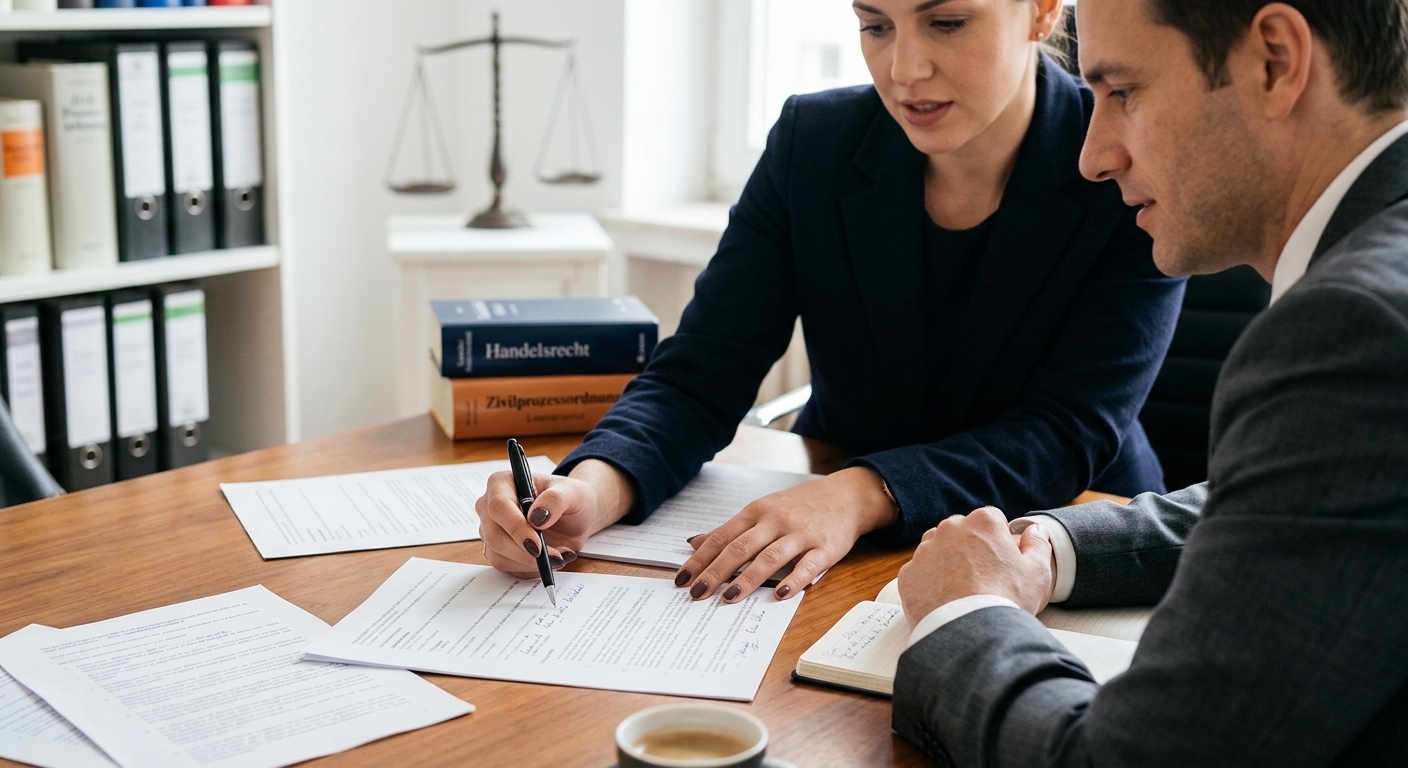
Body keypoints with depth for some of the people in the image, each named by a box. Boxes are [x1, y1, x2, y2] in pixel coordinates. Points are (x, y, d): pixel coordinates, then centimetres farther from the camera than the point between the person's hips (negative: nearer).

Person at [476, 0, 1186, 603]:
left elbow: (1072, 431, -20)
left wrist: (862, 493, -36)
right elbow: (701, 375, -9)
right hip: (846, 555, 1)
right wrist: (591, 490, -31)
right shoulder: (812, 143, -6)